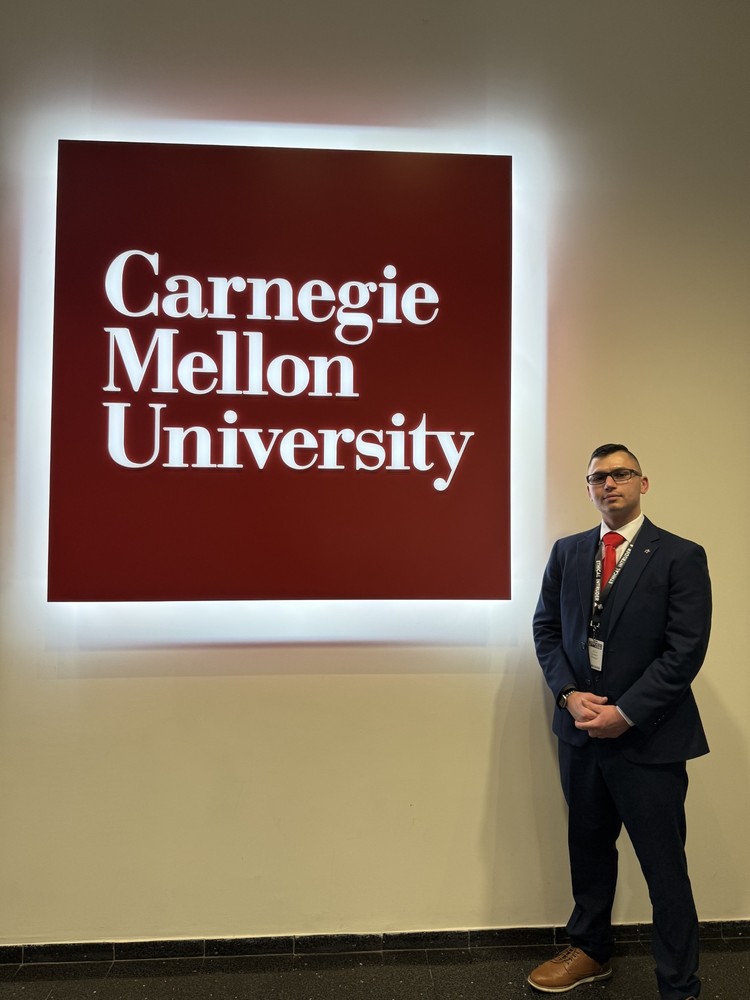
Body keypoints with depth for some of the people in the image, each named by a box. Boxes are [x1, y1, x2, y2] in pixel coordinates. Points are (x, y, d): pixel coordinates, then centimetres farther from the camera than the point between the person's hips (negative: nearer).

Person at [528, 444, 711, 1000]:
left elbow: (686, 650, -13)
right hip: (581, 729, 5)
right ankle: (591, 952, 41)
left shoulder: (681, 557, -7)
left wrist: (625, 713, -16)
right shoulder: (568, 552, 7)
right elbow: (547, 627, 7)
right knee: (589, 847, 20)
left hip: (649, 737, -4)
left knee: (664, 865, 6)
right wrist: (570, 695, -8)